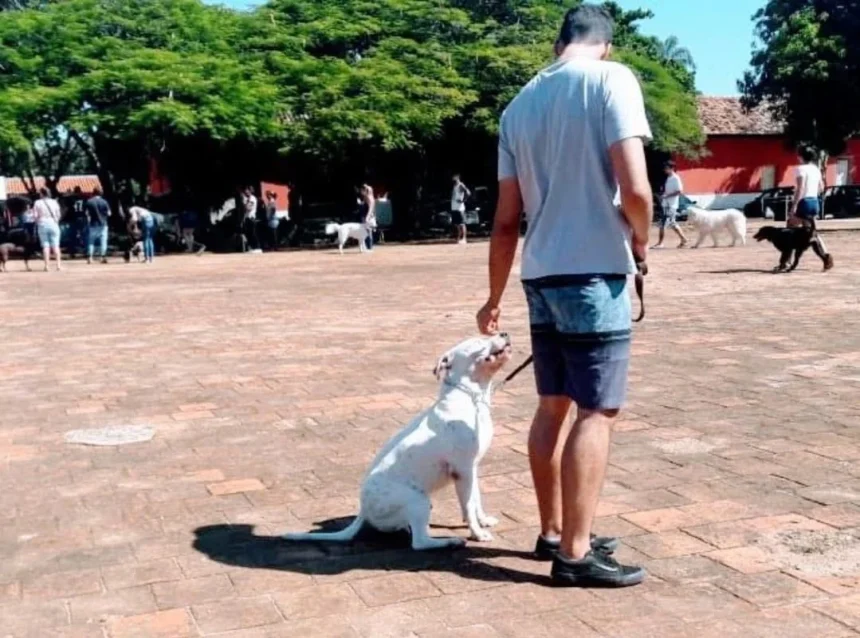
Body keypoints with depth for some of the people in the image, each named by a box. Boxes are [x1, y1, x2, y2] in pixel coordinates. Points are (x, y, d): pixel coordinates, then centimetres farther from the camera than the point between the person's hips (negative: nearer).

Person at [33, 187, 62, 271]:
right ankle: (58, 265, -1)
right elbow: (58, 215, 1)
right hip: (53, 224, 1)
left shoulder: (37, 203, -3)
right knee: (55, 245, 3)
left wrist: (39, 221, 14)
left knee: (45, 246, 2)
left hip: (42, 225, -1)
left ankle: (46, 265, -1)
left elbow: (35, 216, -5)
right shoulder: (54, 202, 2)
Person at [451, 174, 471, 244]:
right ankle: (459, 238, 14)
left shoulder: (461, 185, -8)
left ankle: (463, 239, -7)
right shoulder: (454, 186, 17)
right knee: (456, 224, 9)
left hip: (460, 208, -9)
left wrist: (463, 200, -17)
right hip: (454, 208, 9)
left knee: (462, 224, -7)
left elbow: (468, 193, -19)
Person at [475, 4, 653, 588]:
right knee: (598, 411, -1)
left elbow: (507, 220, 13)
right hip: (595, 272, -7)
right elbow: (635, 189, -17)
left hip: (541, 274, 7)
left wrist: (495, 297, 19)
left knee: (553, 406, 15)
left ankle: (554, 532, 26)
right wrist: (641, 239, 3)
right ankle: (576, 554, 3)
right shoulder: (611, 78, -6)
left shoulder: (519, 105, 12)